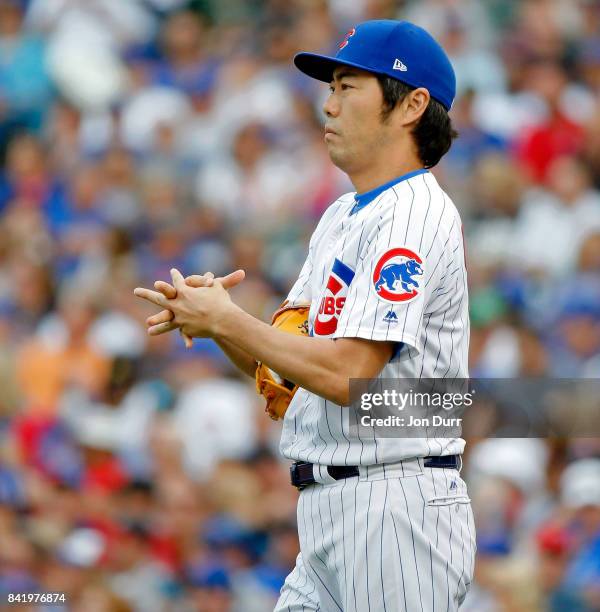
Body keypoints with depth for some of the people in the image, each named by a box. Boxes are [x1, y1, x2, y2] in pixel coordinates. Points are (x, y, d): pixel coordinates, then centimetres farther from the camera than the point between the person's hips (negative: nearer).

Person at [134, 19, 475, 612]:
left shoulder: (413, 214, -12)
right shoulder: (341, 216, 20)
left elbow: (346, 374, -22)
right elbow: (280, 362, 18)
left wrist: (226, 320, -11)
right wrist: (207, 313, -2)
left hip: (396, 511, -10)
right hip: (328, 514, 10)